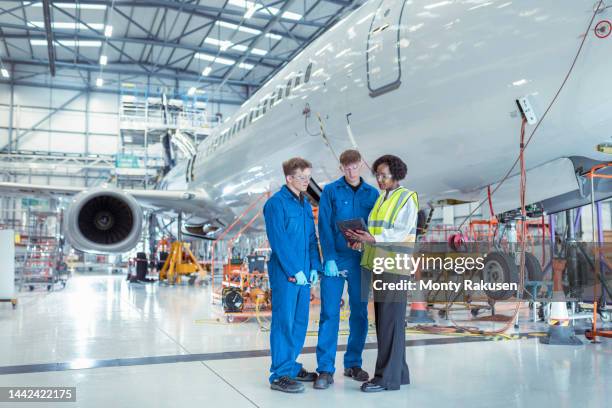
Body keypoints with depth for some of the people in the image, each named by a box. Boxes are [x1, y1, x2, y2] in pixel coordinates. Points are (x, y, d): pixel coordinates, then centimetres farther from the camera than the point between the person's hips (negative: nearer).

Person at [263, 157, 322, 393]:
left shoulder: (305, 205, 14)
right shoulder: (276, 203, -10)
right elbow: (278, 241, -15)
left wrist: (314, 267, 5)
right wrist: (294, 271, -17)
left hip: (303, 273, 8)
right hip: (284, 274, -8)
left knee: (300, 322, 14)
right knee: (284, 323, -3)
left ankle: (291, 366, 28)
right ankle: (279, 375, 5)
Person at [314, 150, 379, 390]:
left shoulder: (372, 194, 7)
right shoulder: (330, 191, 1)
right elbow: (324, 228, -4)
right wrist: (329, 259, -12)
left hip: (361, 261, 3)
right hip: (335, 259, -2)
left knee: (359, 313, 9)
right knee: (329, 314, -4)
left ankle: (353, 364, 23)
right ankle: (325, 370, 2)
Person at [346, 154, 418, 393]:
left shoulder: (407, 198, -8)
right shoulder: (381, 198, 16)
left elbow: (402, 233, -17)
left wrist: (372, 239, -28)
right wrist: (362, 237, -5)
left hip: (395, 265, -8)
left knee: (390, 320, -6)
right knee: (386, 320, 10)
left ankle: (386, 377, 0)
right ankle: (398, 372, 18)